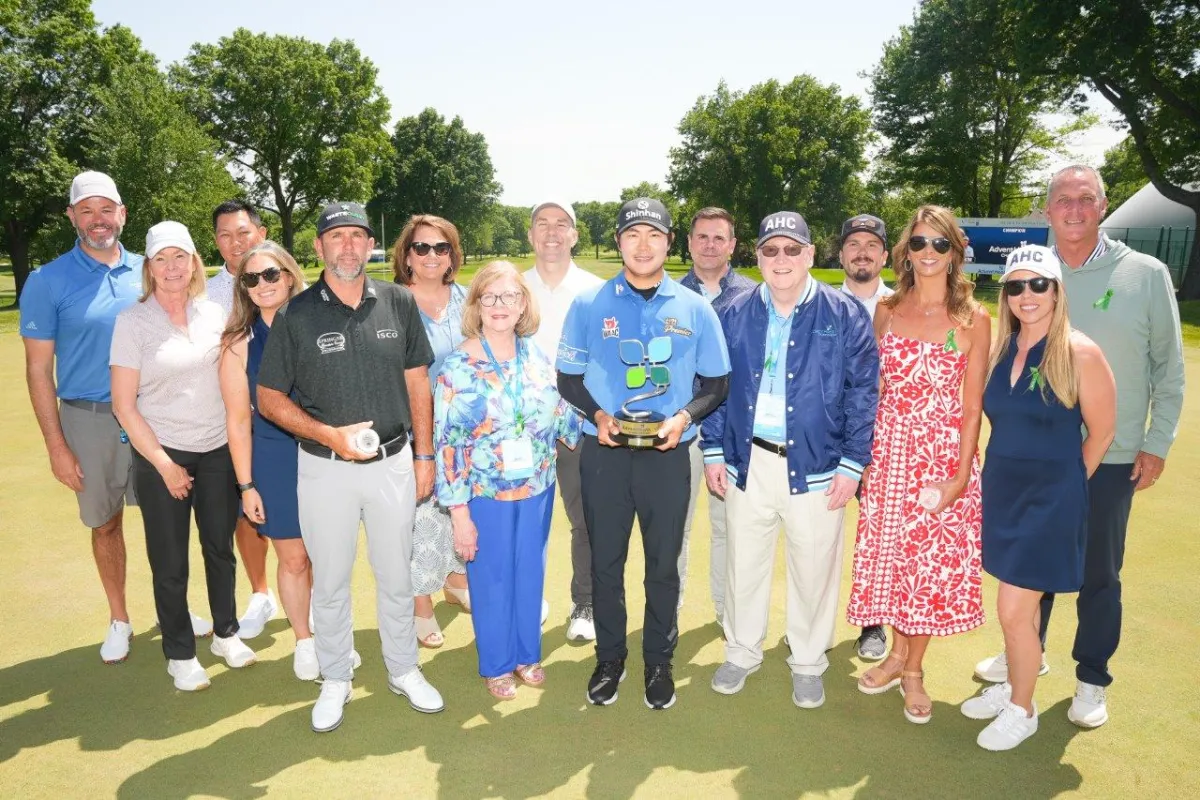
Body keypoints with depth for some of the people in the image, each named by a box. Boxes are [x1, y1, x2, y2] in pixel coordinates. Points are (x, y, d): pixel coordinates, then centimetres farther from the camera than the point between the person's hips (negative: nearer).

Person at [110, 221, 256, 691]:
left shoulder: (213, 313, 3)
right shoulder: (133, 321, -7)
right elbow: (123, 404, -8)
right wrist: (163, 464, -10)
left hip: (218, 450, 3)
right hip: (162, 456, -3)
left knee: (221, 548, 13)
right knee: (170, 562, 7)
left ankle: (225, 633, 33)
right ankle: (180, 653, 25)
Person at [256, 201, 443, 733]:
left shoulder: (398, 303, -1)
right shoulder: (295, 315, -6)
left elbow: (417, 381, 5)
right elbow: (270, 398, -2)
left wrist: (424, 455, 3)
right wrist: (331, 435, -15)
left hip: (393, 463, 1)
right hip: (325, 468, -1)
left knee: (396, 575, 14)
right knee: (329, 580, 13)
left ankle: (403, 670, 34)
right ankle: (336, 680, 33)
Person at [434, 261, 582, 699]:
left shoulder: (537, 356, 0)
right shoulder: (458, 366, -12)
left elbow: (561, 414, 12)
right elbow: (446, 443, -12)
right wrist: (459, 513, -13)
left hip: (537, 488, 4)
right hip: (486, 495, -4)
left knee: (530, 573, 17)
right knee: (493, 579, 12)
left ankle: (527, 654, 38)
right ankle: (496, 665, 33)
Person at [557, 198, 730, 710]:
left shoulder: (695, 308, 2)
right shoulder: (589, 304, 1)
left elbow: (716, 383, 7)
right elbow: (568, 377, 6)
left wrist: (683, 417, -11)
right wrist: (598, 414, -12)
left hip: (667, 453, 0)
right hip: (604, 453, 0)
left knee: (664, 565, 11)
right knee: (605, 562, 11)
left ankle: (659, 663, 31)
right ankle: (609, 659, 31)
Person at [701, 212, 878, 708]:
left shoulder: (845, 316, -4)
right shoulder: (734, 316, 3)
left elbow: (864, 392, -4)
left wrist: (852, 464, -7)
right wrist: (714, 451, 3)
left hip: (816, 467, -2)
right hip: (747, 463, 2)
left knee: (814, 570, 11)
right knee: (744, 564, 14)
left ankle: (808, 663, 33)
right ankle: (742, 652, 35)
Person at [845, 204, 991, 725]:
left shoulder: (973, 319, -3)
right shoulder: (887, 312, 4)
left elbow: (972, 405, -4)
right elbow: (873, 389, 7)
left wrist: (962, 474, -10)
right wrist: (863, 455, 0)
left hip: (944, 453, -2)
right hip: (888, 449, 2)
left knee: (932, 561, 6)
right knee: (888, 555, 10)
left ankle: (913, 669, 25)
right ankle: (897, 653, 33)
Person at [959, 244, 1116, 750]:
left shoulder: (1079, 354, -14)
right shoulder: (1000, 350, 3)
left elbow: (1102, 432, -6)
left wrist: (1062, 485, 1)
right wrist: (1001, 478, 8)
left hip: (1050, 500, -5)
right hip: (1001, 491, 5)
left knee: (1013, 610, -2)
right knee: (1021, 605, 19)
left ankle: (1022, 711, 20)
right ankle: (1014, 687, 37)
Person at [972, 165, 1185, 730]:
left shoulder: (1145, 275, -5)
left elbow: (1169, 368, -1)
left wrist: (1157, 444, -3)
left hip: (1112, 458, -2)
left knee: (1099, 574, 10)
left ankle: (1092, 679, 29)